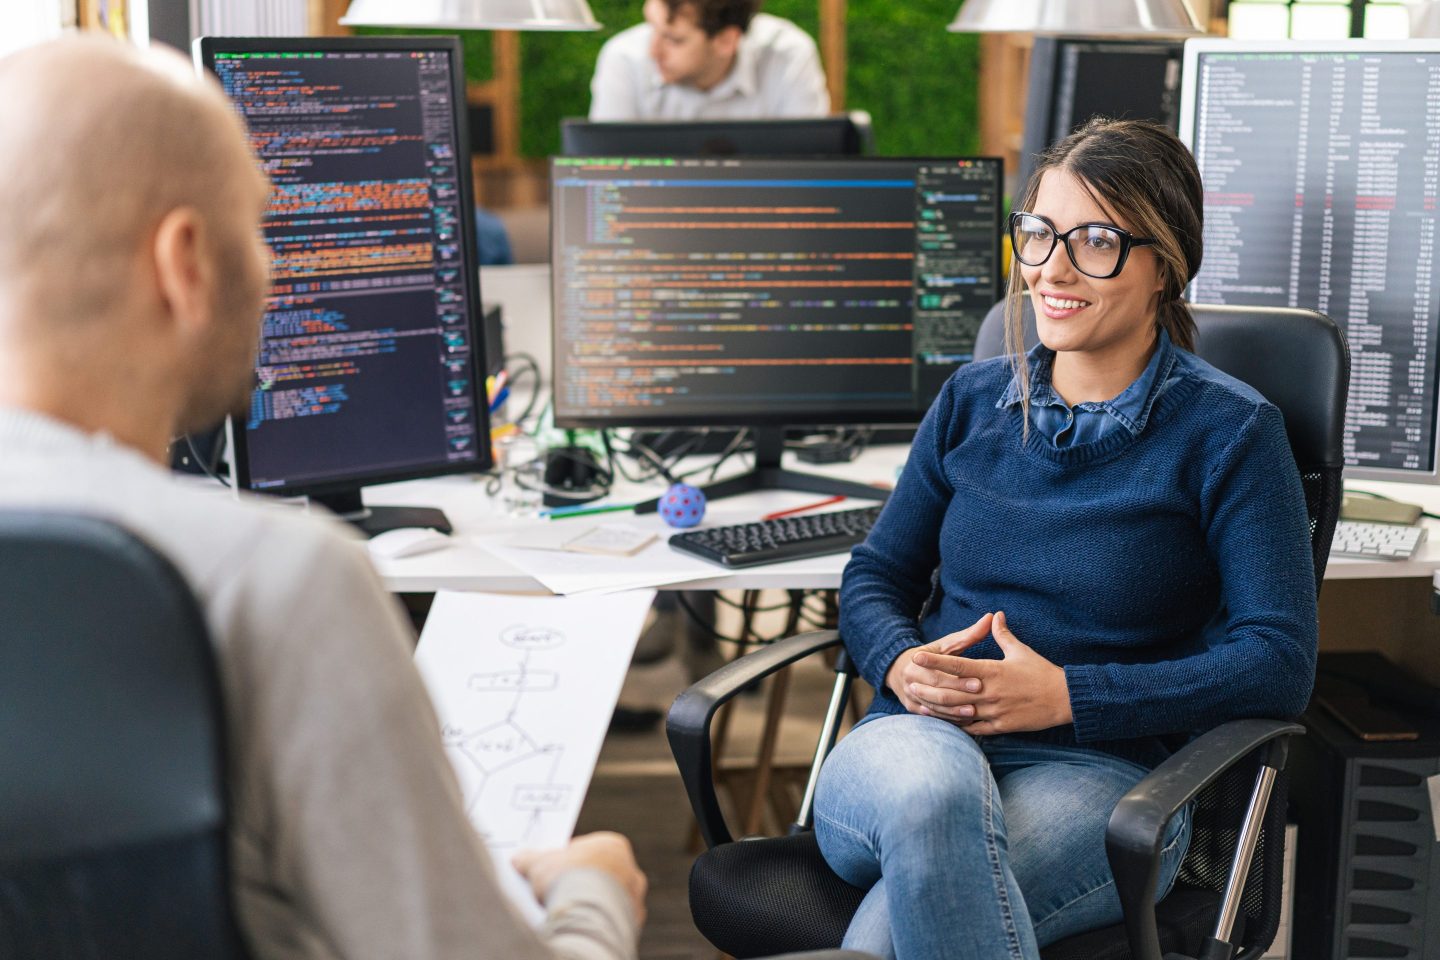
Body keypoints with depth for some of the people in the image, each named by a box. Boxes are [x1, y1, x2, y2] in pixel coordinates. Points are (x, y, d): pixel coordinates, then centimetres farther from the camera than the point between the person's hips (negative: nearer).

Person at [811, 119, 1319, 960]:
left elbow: (1279, 662, -5)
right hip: (920, 743, 4)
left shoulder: (1228, 432, 2)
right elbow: (877, 574, 20)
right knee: (928, 785, -37)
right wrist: (903, 662, -6)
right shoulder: (972, 401, 15)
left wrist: (1065, 695, -14)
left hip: (1102, 772, -4)